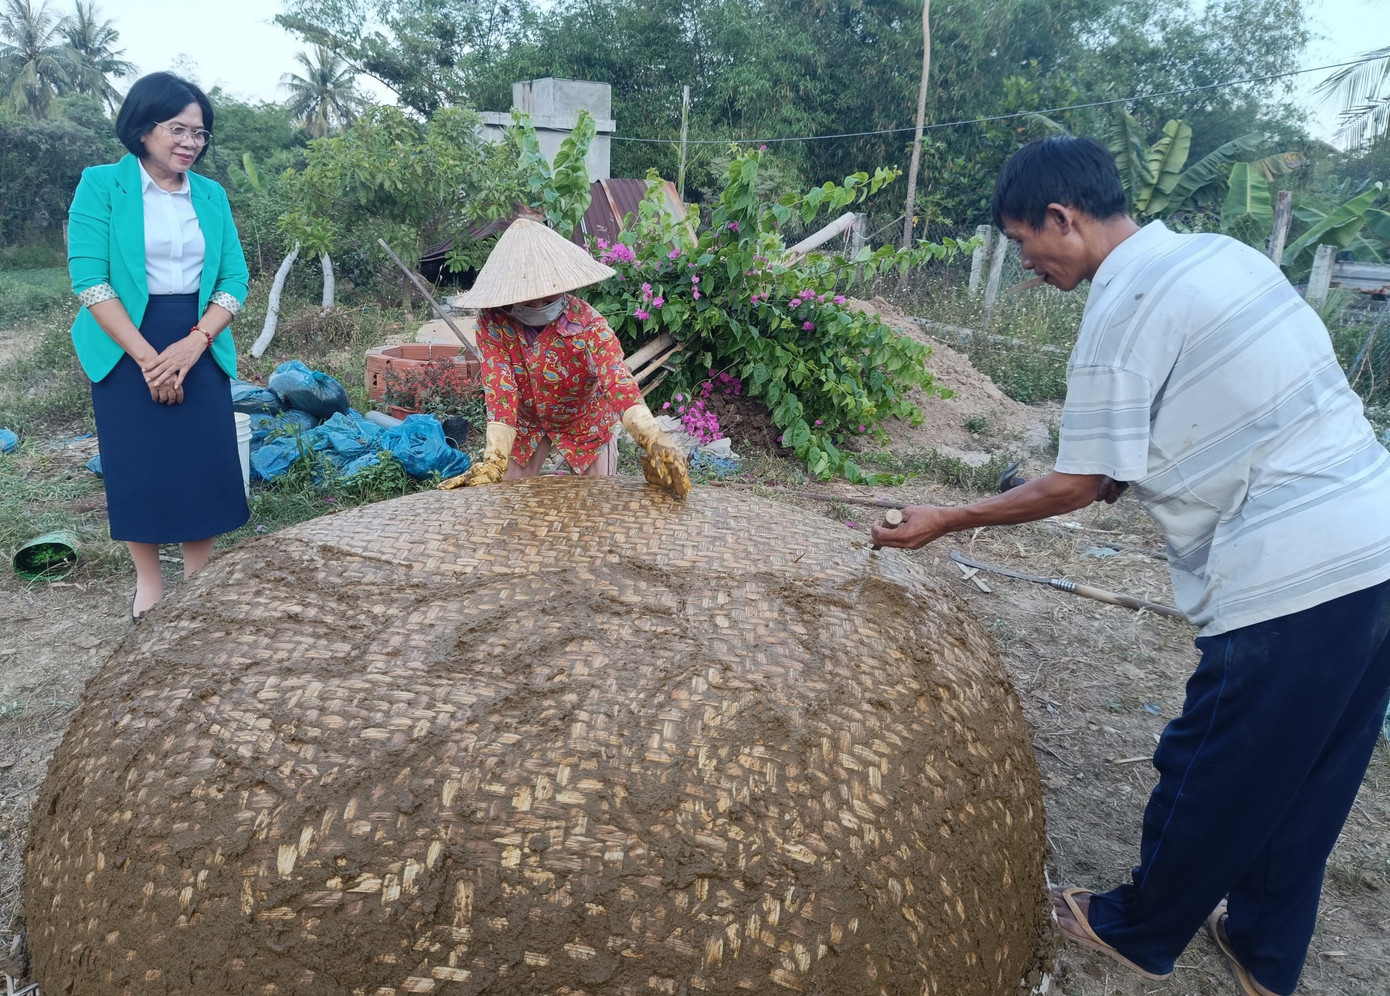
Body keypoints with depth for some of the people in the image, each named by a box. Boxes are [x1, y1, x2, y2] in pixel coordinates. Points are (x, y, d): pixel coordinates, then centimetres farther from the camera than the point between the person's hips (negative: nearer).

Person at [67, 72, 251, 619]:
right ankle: (148, 581, 18)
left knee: (205, 461, 1)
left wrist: (194, 343, -13)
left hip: (199, 344, 3)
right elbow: (89, 279, -10)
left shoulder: (211, 195, 7)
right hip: (126, 346, -3)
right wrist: (147, 356, -17)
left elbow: (234, 277, 2)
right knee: (137, 463, 3)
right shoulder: (101, 185, -4)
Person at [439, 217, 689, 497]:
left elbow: (617, 379, -45)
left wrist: (654, 440, -62)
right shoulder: (492, 322, -25)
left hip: (585, 421, -1)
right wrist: (494, 462, -43)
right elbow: (500, 390, -30)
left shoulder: (586, 321, -31)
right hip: (525, 423, 1)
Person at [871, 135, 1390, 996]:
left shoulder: (1123, 310, -14)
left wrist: (945, 521, 0)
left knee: (1213, 774, 12)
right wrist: (1143, 469, 19)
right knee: (1308, 781, 21)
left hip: (1289, 580, -8)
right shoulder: (1222, 254, 10)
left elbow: (1078, 487, -10)